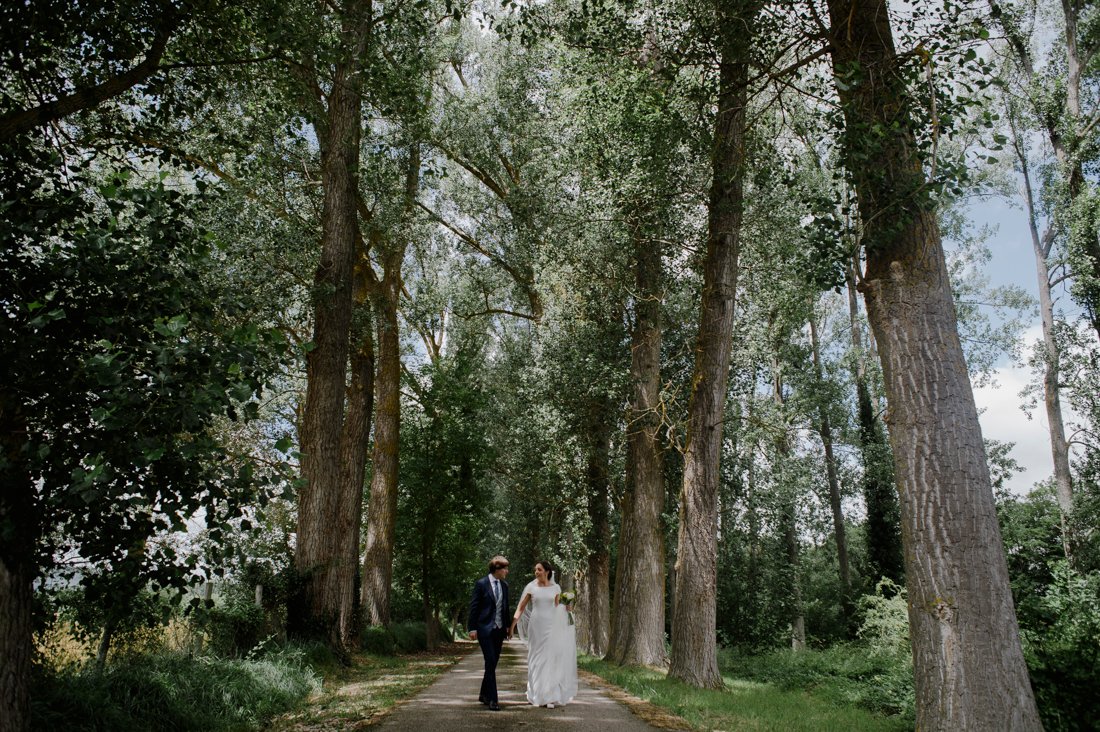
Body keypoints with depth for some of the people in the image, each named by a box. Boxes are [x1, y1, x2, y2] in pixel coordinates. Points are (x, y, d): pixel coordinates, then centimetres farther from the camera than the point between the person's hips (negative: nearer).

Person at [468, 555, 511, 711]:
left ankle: (484, 695, 26)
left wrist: (509, 626, 13)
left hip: (499, 629, 6)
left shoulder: (504, 585, 10)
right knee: (490, 663, -11)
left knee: (493, 663, 12)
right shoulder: (481, 584, -7)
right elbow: (474, 607, -6)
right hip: (485, 629, -6)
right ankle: (492, 699, -7)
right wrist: (472, 628, -10)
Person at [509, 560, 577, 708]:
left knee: (551, 660, -3)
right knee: (536, 661, 3)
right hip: (536, 627, 0)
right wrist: (512, 625, -6)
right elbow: (521, 608, 2)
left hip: (551, 627, 0)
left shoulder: (556, 588, 4)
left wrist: (566, 608, -8)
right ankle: (538, 695, 13)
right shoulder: (531, 587, 1)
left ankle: (550, 696, 4)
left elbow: (557, 608, 14)